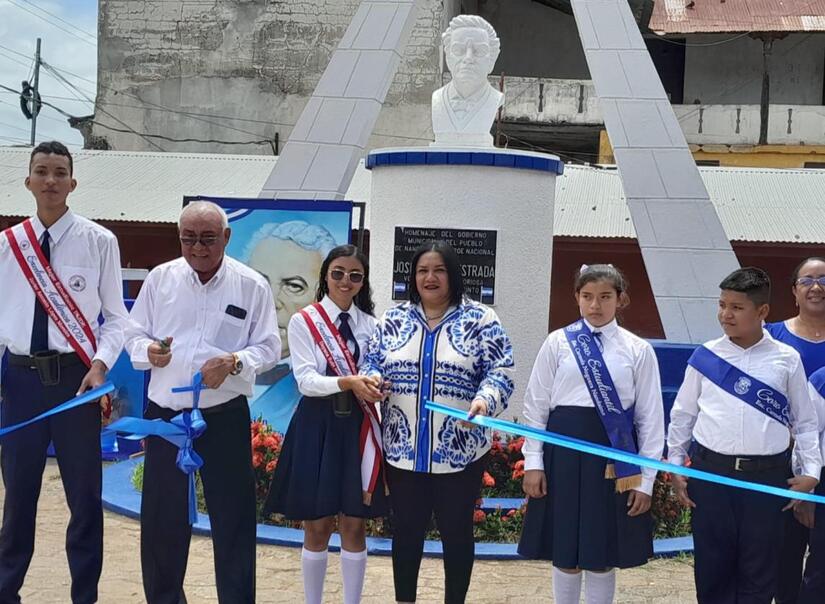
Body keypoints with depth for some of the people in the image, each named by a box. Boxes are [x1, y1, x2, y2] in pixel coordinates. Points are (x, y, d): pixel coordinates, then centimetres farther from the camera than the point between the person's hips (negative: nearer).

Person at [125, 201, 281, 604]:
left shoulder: (252, 286, -3)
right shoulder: (160, 278, 4)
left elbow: (268, 348, -1)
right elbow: (134, 335, 9)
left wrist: (234, 362, -20)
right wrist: (149, 351, -13)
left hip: (224, 418, -2)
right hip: (164, 414, 2)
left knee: (233, 518, 4)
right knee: (160, 519, 11)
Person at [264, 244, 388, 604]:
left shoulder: (370, 325, 7)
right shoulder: (303, 321, -3)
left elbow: (377, 375, 6)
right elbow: (306, 380, -13)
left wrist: (377, 387, -17)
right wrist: (348, 382, -29)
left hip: (357, 428, 3)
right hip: (318, 427, -3)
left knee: (354, 526, 8)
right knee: (317, 527, 6)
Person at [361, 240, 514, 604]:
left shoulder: (481, 320, -2)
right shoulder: (394, 320, 8)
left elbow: (500, 373, -6)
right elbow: (373, 360, 11)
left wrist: (485, 400, -26)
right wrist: (372, 378, -12)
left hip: (460, 450, -2)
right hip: (403, 449, 3)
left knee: (456, 530, 10)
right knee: (406, 529, 13)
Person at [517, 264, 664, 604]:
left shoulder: (638, 350, 1)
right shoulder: (558, 343, 1)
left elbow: (650, 417, 2)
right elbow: (536, 405, 4)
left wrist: (645, 480, -2)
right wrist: (533, 462, -2)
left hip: (614, 452, 0)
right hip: (564, 449, 0)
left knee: (602, 556, 9)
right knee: (564, 552, 10)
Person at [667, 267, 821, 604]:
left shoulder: (787, 360, 0)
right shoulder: (705, 356, 1)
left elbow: (804, 420, 7)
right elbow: (683, 414, 8)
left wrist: (810, 470, 0)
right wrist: (676, 466, 7)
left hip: (768, 474, 0)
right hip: (711, 471, 1)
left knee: (760, 569, 9)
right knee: (711, 563, 9)